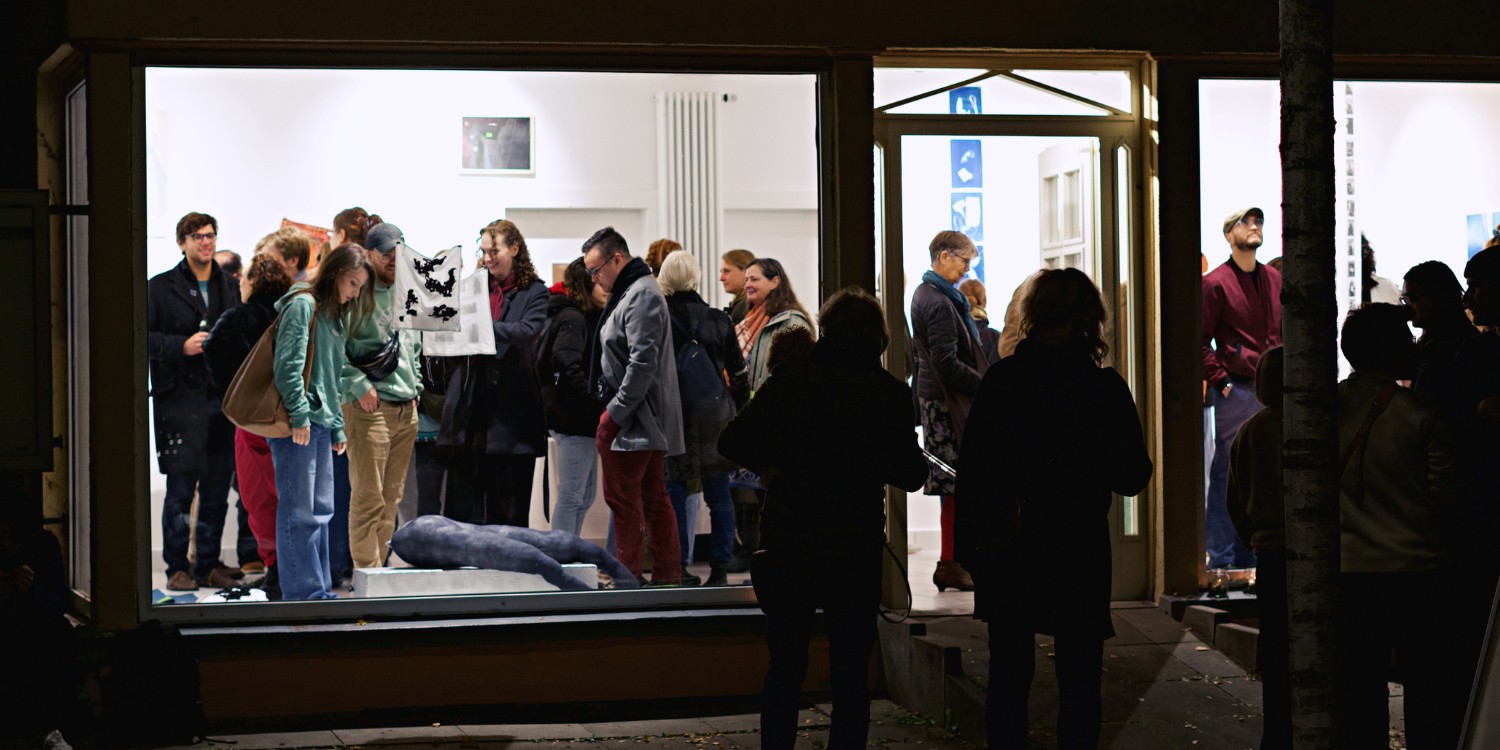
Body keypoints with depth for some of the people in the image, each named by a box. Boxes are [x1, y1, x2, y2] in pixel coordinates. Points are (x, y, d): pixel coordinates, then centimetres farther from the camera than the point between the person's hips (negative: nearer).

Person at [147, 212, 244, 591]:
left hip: (221, 397, 5)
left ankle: (209, 564, 15)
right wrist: (182, 346, -15)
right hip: (180, 399, -4)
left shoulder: (229, 287, 16)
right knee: (180, 488, -5)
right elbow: (142, 336, -4)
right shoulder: (160, 287, 1)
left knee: (217, 488, 6)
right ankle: (178, 568, 3)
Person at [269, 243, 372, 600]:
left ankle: (320, 591, 15)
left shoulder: (336, 316, 20)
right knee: (299, 513, -7)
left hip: (321, 425, 9)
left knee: (321, 511, 10)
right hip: (297, 425, -9)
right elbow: (288, 363, -17)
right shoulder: (303, 305, -8)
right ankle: (304, 592, -7)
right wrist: (299, 415, -19)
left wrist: (338, 427, 18)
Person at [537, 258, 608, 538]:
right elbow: (568, 365, -27)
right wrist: (595, 400, -26)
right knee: (571, 495, -6)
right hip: (575, 418, -10)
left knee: (585, 496, 15)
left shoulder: (587, 318, 17)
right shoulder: (572, 318, -13)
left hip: (583, 419, 10)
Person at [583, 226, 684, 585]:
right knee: (654, 496, 12)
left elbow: (642, 362, -22)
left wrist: (613, 413, -19)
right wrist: (613, 410, 15)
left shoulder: (642, 295, -15)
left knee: (622, 496, -6)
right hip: (649, 418, 10)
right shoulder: (630, 291, 17)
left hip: (634, 416, -10)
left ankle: (629, 575, -2)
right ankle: (667, 573, 16)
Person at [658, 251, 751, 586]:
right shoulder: (718, 319, 2)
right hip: (713, 417, 3)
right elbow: (738, 373, 6)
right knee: (719, 494, 8)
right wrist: (741, 414, 15)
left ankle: (679, 568, 0)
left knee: (675, 493, 2)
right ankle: (720, 568, 10)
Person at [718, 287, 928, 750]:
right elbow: (910, 476, -3)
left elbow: (733, 444, -4)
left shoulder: (791, 378, -2)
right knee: (851, 676, 8)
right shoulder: (890, 392, -5)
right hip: (856, 555, -1)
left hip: (788, 546, 1)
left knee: (784, 671, 12)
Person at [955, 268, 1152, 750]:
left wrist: (968, 546, 6)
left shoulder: (1000, 380, -3)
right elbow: (1132, 477, -2)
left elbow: (970, 469, -1)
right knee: (1078, 681, 5)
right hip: (1078, 549, -2)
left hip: (1005, 549, 2)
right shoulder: (1105, 388, -8)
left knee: (1008, 675, 9)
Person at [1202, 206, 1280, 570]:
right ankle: (1222, 559, 2)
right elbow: (1200, 341, -5)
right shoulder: (1215, 283, -4)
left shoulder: (1275, 280, 14)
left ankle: (1249, 555, 18)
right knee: (1227, 474, -3)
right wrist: (1221, 382, -12)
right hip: (1236, 392, -6)